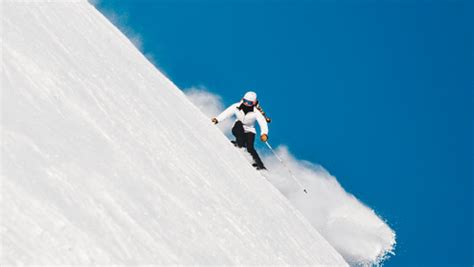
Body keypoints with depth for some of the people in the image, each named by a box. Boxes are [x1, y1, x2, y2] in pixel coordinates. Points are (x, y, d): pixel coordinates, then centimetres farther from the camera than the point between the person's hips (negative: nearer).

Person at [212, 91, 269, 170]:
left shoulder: (256, 112, -21)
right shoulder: (237, 107, -17)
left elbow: (263, 123, -31)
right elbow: (226, 113, -25)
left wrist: (264, 134, -49)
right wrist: (217, 119, -42)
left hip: (249, 131, -1)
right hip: (238, 130, 2)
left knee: (250, 147, -24)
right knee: (239, 123, -32)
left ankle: (260, 165, -19)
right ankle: (240, 144, -27)